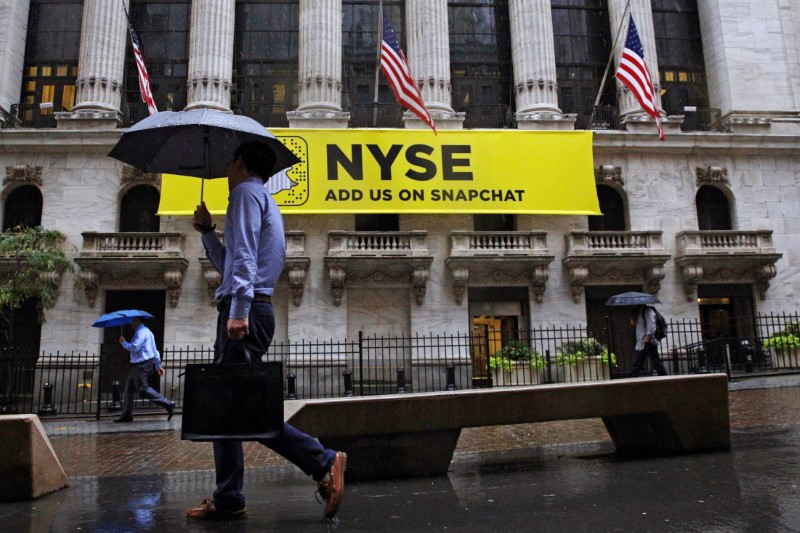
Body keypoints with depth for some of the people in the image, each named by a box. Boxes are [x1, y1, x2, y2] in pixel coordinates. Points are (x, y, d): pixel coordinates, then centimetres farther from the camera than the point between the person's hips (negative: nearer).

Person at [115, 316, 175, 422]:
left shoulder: (141, 332, -11)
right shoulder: (146, 331, 22)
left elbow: (134, 347, -23)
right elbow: (155, 351, 23)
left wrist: (123, 342, -6)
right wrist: (158, 365, 23)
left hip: (142, 364, -11)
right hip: (138, 365, 11)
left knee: (143, 389, -13)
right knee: (128, 388, 11)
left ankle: (168, 404, -14)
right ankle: (127, 415, 15)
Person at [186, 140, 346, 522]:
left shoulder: (247, 192, -1)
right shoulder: (264, 200, 28)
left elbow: (244, 256, -17)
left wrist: (239, 311, -25)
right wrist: (206, 231, 24)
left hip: (245, 310, -10)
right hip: (247, 311, 10)